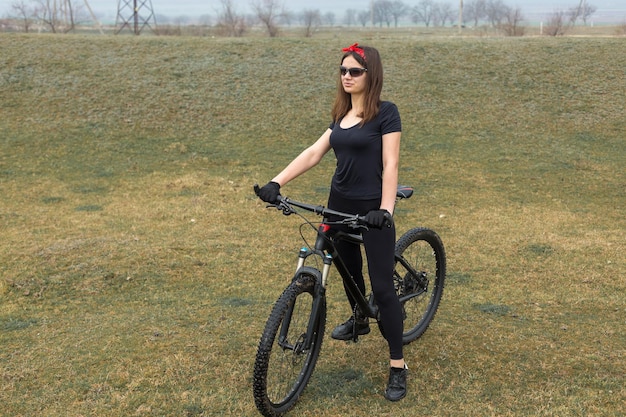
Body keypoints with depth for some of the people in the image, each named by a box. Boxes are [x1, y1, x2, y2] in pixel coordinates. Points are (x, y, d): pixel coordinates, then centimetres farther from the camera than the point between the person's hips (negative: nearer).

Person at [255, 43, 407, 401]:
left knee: (382, 286, -5)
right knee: (349, 268, 24)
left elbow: (390, 165, -17)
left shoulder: (386, 113, -11)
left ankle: (398, 366, 3)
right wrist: (277, 182, -6)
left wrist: (385, 210, -28)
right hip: (340, 204, 7)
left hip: (372, 208, -7)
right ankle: (359, 321, 51)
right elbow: (314, 153, 4)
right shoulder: (342, 115, 9)